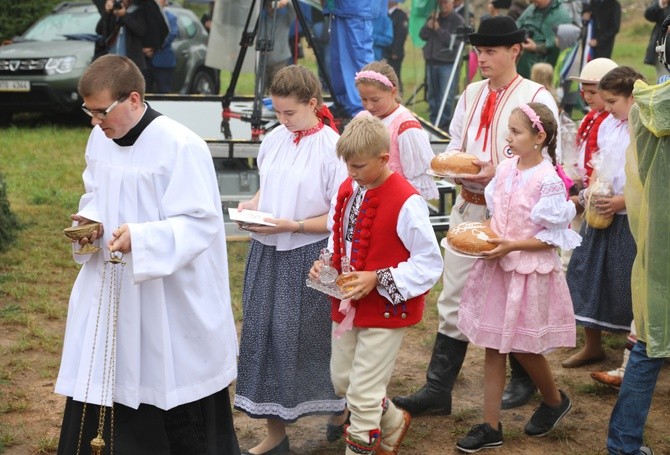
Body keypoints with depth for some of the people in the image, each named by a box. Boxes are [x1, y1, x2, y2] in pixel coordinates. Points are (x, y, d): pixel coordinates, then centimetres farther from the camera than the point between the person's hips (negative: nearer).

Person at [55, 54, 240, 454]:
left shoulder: (181, 147, -19)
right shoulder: (100, 139, 4)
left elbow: (201, 222, -20)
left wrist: (141, 238, -33)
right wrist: (90, 220, -5)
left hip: (170, 298, -7)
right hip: (110, 288, 7)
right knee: (94, 386, 10)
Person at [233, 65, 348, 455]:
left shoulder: (331, 148, -13)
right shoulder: (274, 141, 5)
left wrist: (291, 225, -21)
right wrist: (251, 206, -2)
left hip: (308, 257, -6)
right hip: (267, 254, 6)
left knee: (304, 336, 3)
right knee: (262, 334, 7)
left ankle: (341, 410, 31)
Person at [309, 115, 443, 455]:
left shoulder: (406, 202, -21)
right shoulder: (347, 189, 1)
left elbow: (430, 264, -18)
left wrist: (379, 280, -23)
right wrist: (325, 264, -2)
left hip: (387, 308, -8)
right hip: (347, 305, 8)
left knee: (363, 394, -1)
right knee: (341, 380, 19)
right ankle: (393, 422, 43)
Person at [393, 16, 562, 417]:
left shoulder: (536, 98, -10)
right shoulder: (471, 94, 9)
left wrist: (499, 172, -25)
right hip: (468, 206, 6)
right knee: (454, 298, 6)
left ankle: (523, 381, 30)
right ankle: (438, 389, 11)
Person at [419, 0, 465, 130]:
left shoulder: (457, 20, -4)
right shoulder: (433, 17, 13)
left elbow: (454, 40, -14)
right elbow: (423, 35, 7)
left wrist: (438, 29, -14)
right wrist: (429, 25, -10)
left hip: (448, 63, -6)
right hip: (432, 61, 6)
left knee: (446, 97, -9)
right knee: (432, 95, 11)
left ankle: (444, 123, -4)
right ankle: (434, 122, 19)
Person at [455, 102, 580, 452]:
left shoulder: (548, 180, -17)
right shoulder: (506, 169, 3)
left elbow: (554, 237, -15)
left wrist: (510, 246, -22)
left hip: (530, 270, -7)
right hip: (497, 265, 7)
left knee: (523, 348, 6)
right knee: (493, 346, 8)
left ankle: (555, 401, 36)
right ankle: (491, 427, 15)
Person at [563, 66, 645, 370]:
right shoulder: (608, 125, 6)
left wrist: (621, 202, -21)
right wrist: (592, 188, -1)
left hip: (632, 220, -7)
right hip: (601, 216, 7)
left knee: (628, 285, 2)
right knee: (588, 274, 13)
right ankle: (591, 345, 28)